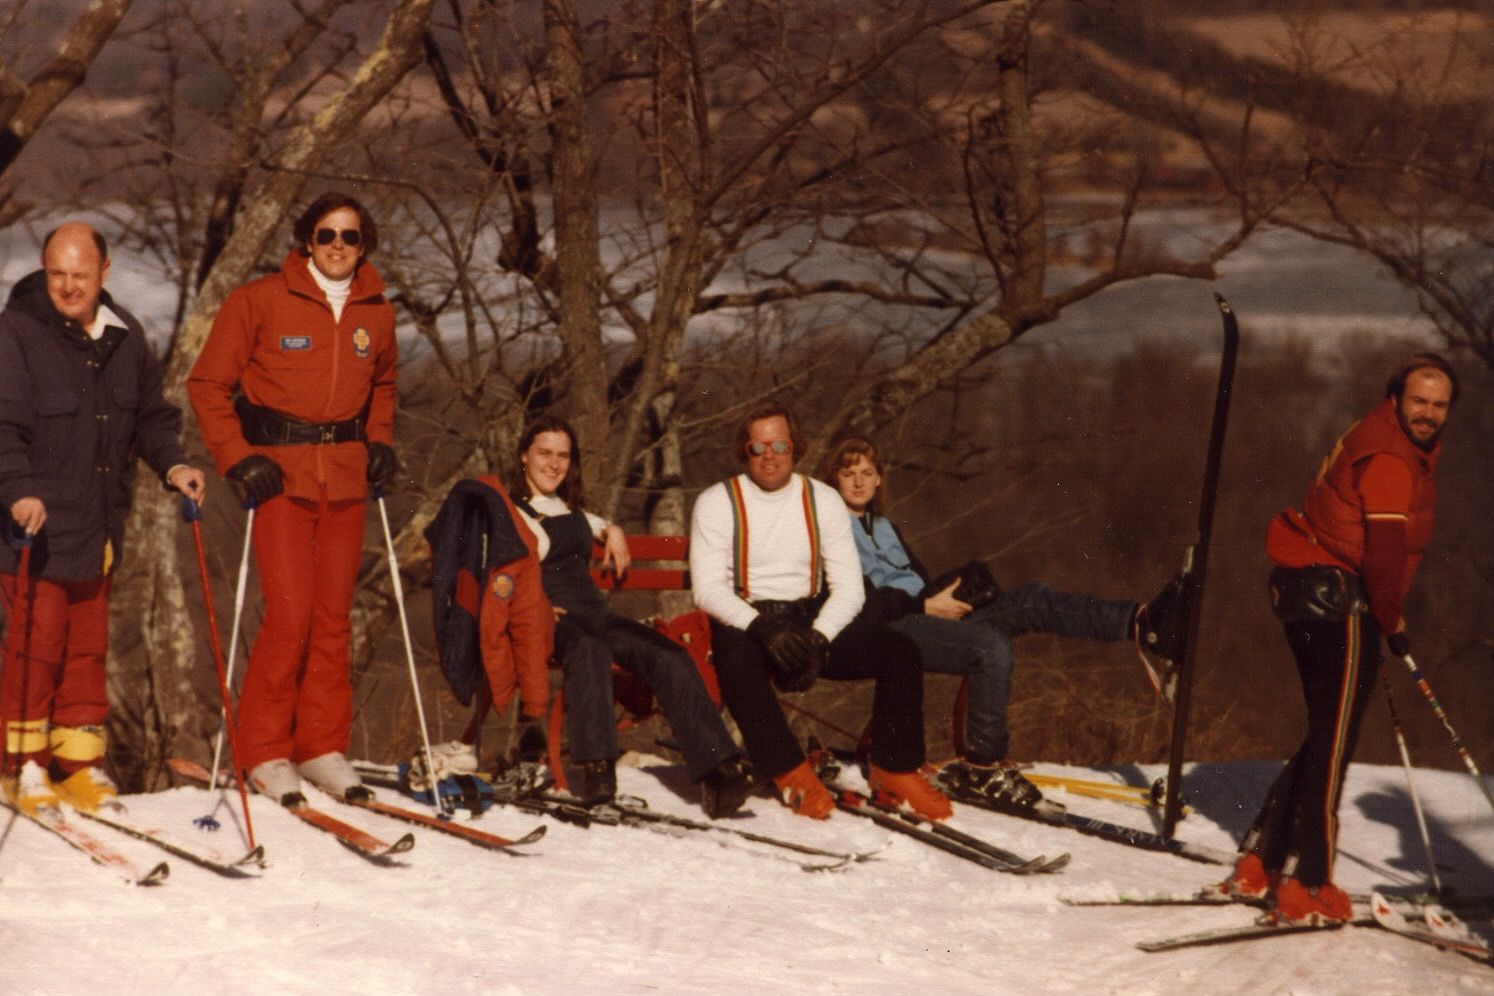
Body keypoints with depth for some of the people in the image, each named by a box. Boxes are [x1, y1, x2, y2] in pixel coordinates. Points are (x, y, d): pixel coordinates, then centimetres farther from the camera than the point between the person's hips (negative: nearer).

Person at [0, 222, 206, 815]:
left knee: (88, 646, 11)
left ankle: (79, 761, 19)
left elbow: (150, 415, 20)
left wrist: (171, 463, 3)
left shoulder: (124, 337, 11)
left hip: (98, 526, 6)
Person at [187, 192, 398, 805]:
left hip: (346, 478, 4)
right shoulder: (261, 301, -4)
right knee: (290, 613, -10)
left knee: (333, 617, 5)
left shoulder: (377, 314, 9)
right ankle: (264, 752, 1)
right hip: (282, 473, -4)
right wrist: (237, 458, -9)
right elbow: (209, 383, -1)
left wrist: (380, 442, 11)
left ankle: (323, 747, 15)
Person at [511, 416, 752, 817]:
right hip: (548, 623, -6)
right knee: (589, 649, -42)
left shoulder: (571, 511, 28)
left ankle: (718, 773, -37)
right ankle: (597, 766, -53)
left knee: (668, 655, -23)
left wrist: (612, 531, 29)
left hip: (594, 614, 6)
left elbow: (593, 524, 52)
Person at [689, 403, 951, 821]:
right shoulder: (716, 503, -1)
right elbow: (707, 587, -10)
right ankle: (792, 774, -26)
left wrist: (818, 637, -19)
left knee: (901, 652, -19)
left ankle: (895, 772, -7)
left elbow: (848, 587, 1)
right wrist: (763, 628, -27)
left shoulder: (823, 500, 7)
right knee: (738, 661, -39)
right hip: (744, 619, -3)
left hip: (813, 618, 3)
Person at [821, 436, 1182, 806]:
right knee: (990, 644, -32)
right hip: (885, 629, -8)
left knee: (1032, 599, -11)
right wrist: (926, 605, -14)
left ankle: (1141, 622, -26)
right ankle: (982, 764, -25)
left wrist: (942, 597, 2)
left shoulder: (883, 527, 29)